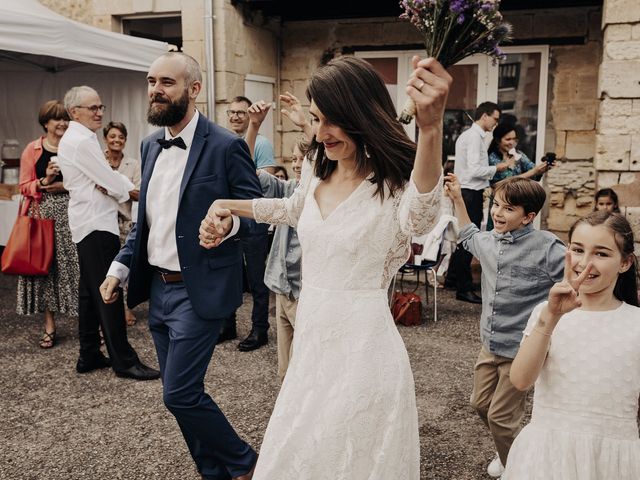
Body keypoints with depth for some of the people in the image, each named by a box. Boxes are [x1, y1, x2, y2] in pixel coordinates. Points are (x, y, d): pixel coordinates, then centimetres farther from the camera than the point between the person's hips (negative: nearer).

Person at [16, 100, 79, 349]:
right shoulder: (32, 150, 6)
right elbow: (25, 186, 4)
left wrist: (66, 186, -10)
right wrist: (45, 180, -13)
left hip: (71, 212, 0)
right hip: (43, 213, 1)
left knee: (77, 265, -2)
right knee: (45, 267, 4)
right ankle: (49, 326, 14)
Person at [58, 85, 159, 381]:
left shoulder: (73, 139, 18)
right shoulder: (82, 141, -15)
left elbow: (102, 178, 14)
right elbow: (110, 180, -15)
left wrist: (109, 185, -7)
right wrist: (133, 190, 1)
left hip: (87, 223, 11)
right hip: (97, 224, -11)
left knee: (90, 292, 13)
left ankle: (89, 356, 21)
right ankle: (123, 361, -3)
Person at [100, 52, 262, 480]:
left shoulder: (225, 146, -13)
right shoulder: (151, 145, 9)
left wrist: (228, 220, -30)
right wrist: (120, 267, 11)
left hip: (199, 290, -7)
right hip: (157, 288, 7)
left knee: (180, 393, -6)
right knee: (183, 393, 14)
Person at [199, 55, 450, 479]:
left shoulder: (394, 188, -18)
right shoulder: (317, 172, 4)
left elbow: (421, 215, -43)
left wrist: (431, 126, -60)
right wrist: (228, 206, 26)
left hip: (361, 350, -7)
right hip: (310, 344, 7)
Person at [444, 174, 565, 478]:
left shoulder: (546, 247, -19)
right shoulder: (489, 241, 2)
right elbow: (468, 237, 25)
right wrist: (457, 199, 22)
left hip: (522, 350, -7)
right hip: (490, 345, 7)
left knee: (501, 417, 3)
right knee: (481, 404, 20)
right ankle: (508, 453, 46)